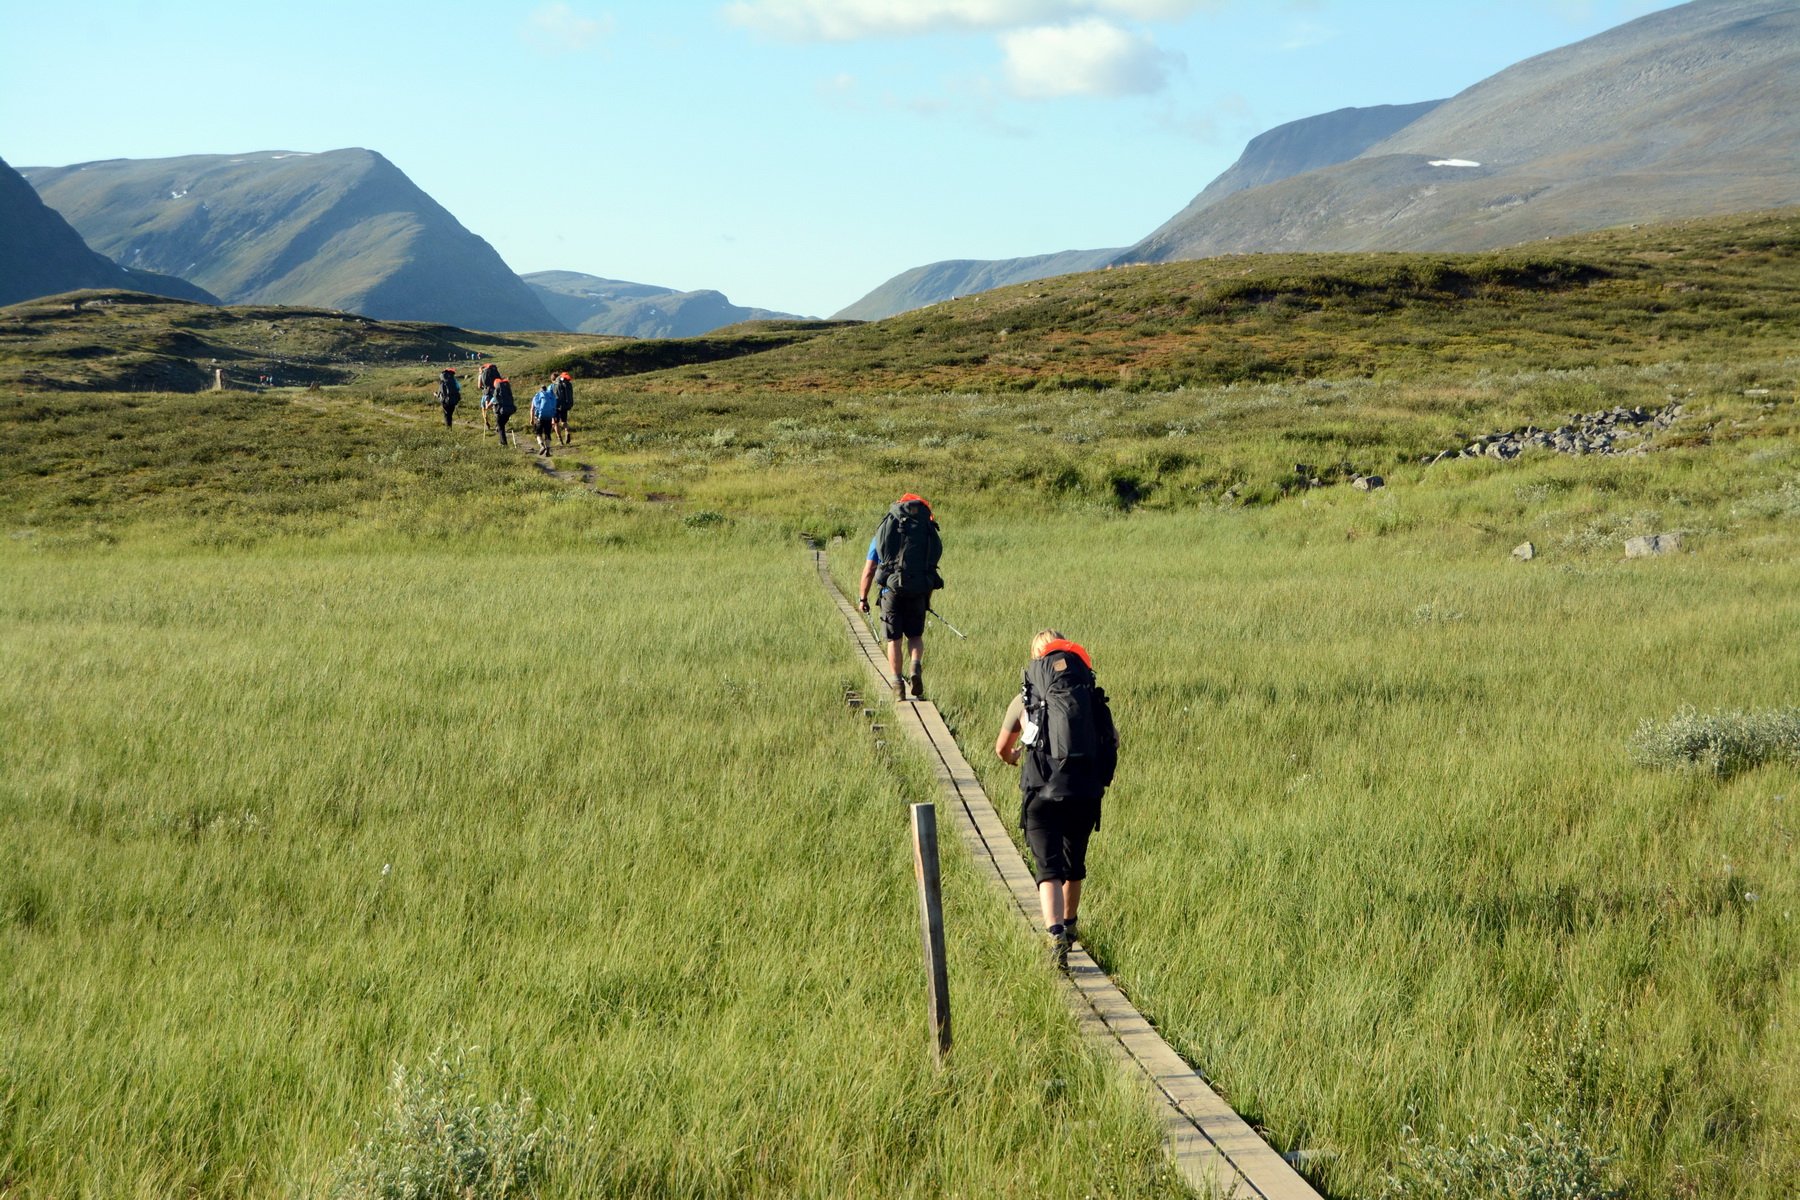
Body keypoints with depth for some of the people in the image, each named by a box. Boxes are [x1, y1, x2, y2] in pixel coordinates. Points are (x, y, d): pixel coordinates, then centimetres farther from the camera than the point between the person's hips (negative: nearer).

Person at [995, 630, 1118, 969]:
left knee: (1049, 869, -5)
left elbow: (1002, 749, 20)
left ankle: (1056, 936, -26)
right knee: (1074, 865, 23)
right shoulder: (1092, 696, 11)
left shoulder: (1024, 700, 7)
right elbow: (1113, 740, 20)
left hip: (1043, 792, -3)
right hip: (1086, 792, 3)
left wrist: (1014, 760, 44)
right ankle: (1068, 926, 40)